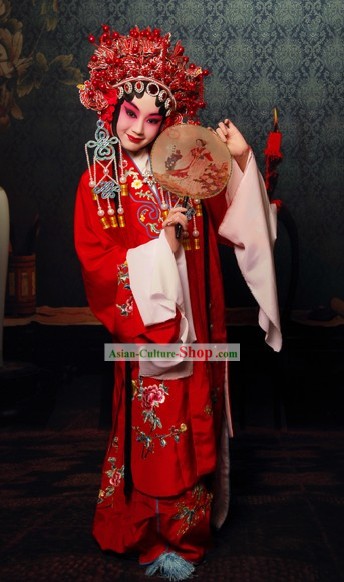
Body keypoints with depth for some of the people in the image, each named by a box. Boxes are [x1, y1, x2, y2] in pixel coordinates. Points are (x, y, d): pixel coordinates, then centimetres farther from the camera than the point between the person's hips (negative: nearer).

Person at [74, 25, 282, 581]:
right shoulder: (97, 182, -4)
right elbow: (95, 263, -10)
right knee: (152, 427, 4)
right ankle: (152, 535, 24)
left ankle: (184, 532, 30)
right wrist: (159, 248, -18)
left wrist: (241, 161, -8)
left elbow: (232, 221, 2)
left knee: (192, 424, 11)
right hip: (144, 328, -3)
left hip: (194, 326, 4)